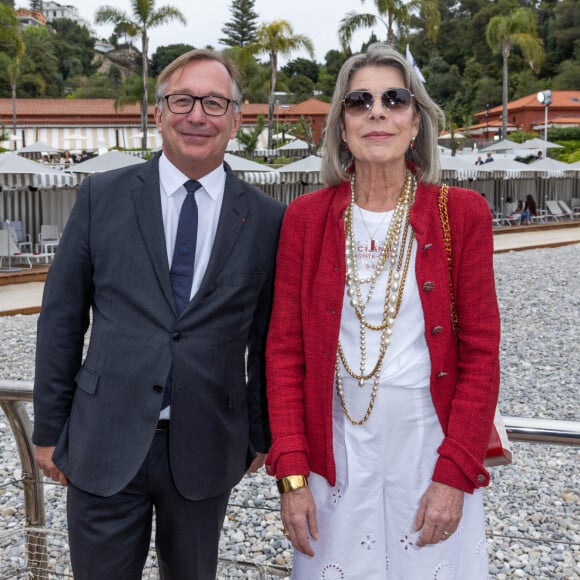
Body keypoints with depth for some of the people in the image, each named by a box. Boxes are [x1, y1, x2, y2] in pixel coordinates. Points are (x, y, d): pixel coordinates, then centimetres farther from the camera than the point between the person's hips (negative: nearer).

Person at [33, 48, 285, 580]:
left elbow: (267, 338, 5)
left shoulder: (267, 219, -1)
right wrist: (49, 428, 3)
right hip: (105, 442, 0)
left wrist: (260, 435, 9)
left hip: (206, 450, 1)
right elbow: (61, 317, 2)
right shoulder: (102, 196, -1)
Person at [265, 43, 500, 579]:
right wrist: (291, 474, -6)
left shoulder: (463, 213, -4)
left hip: (432, 447, 0)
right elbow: (284, 350, -1)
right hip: (336, 453, 1)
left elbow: (481, 353, -4)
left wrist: (456, 474, -9)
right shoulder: (306, 217, -1)